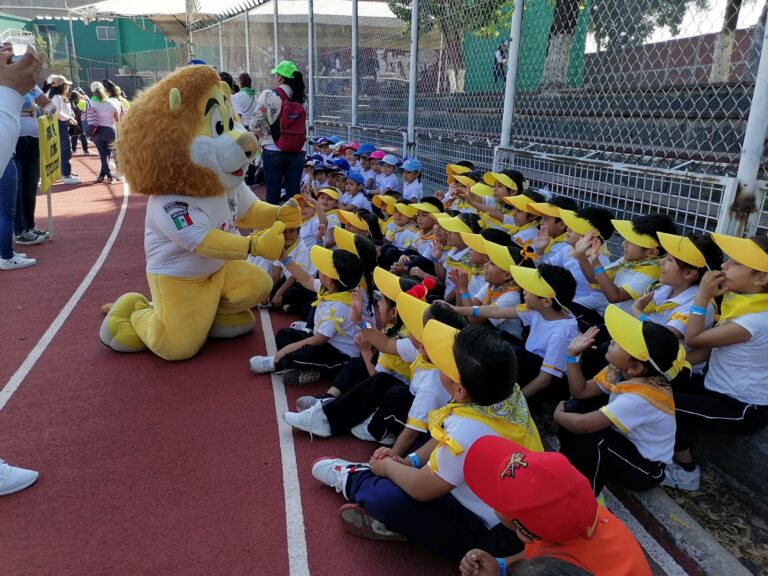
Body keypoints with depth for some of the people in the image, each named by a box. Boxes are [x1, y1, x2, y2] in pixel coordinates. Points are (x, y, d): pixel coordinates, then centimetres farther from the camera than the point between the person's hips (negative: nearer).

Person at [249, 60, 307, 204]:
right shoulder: (299, 98, 4)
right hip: (296, 152, 3)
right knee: (294, 193, 8)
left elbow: (255, 125, -7)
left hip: (273, 151, -3)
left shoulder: (268, 95, -7)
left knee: (273, 194, 5)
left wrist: (260, 136, 12)